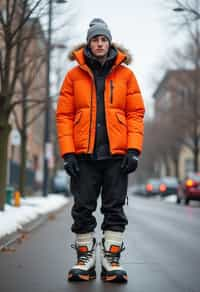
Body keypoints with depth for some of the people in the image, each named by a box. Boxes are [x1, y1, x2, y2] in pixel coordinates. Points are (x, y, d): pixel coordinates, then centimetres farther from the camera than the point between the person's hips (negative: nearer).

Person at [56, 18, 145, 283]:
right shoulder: (74, 75, 7)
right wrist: (68, 153, -6)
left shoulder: (125, 74, 7)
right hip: (84, 155, 0)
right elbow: (64, 115, 3)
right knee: (83, 209, 4)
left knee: (115, 209, 3)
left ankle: (111, 259, 10)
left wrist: (134, 149, -7)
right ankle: (85, 258, 14)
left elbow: (136, 113, 3)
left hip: (117, 154, 0)